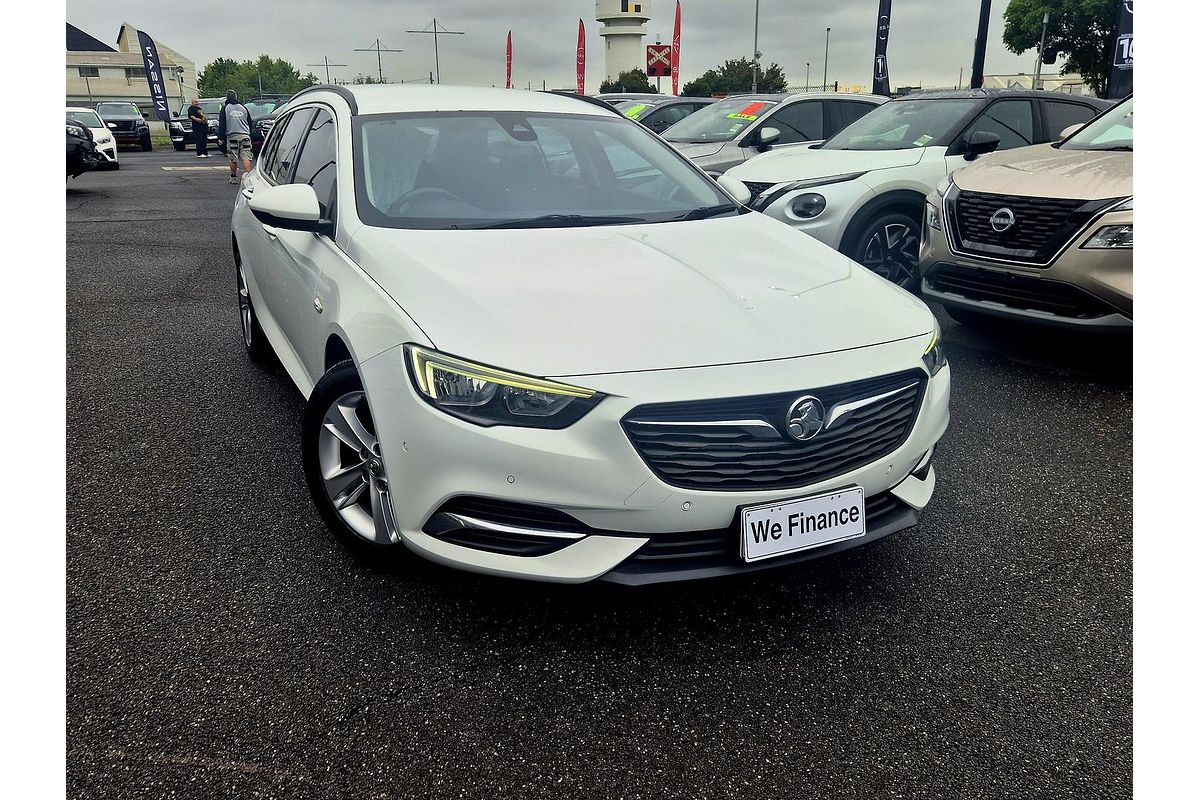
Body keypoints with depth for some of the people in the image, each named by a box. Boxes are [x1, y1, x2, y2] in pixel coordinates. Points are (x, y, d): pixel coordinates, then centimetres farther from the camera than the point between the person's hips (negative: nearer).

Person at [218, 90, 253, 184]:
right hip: (245, 135, 2)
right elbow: (250, 123, 18)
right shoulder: (243, 108, 14)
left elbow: (222, 124, 2)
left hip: (232, 135, -2)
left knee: (233, 159, 5)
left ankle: (233, 178, 11)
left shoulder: (225, 108, 5)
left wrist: (221, 135, 10)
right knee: (246, 158, -6)